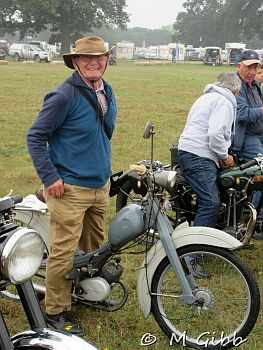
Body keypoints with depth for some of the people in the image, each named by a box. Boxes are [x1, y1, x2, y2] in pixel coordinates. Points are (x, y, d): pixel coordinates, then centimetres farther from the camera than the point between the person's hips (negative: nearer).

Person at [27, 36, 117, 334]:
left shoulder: (107, 92, 8)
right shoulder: (64, 96, -16)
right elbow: (35, 137, -13)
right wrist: (50, 177, -17)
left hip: (101, 185, 8)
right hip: (70, 188, -8)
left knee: (95, 247, 20)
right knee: (64, 252, -2)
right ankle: (56, 312, 13)